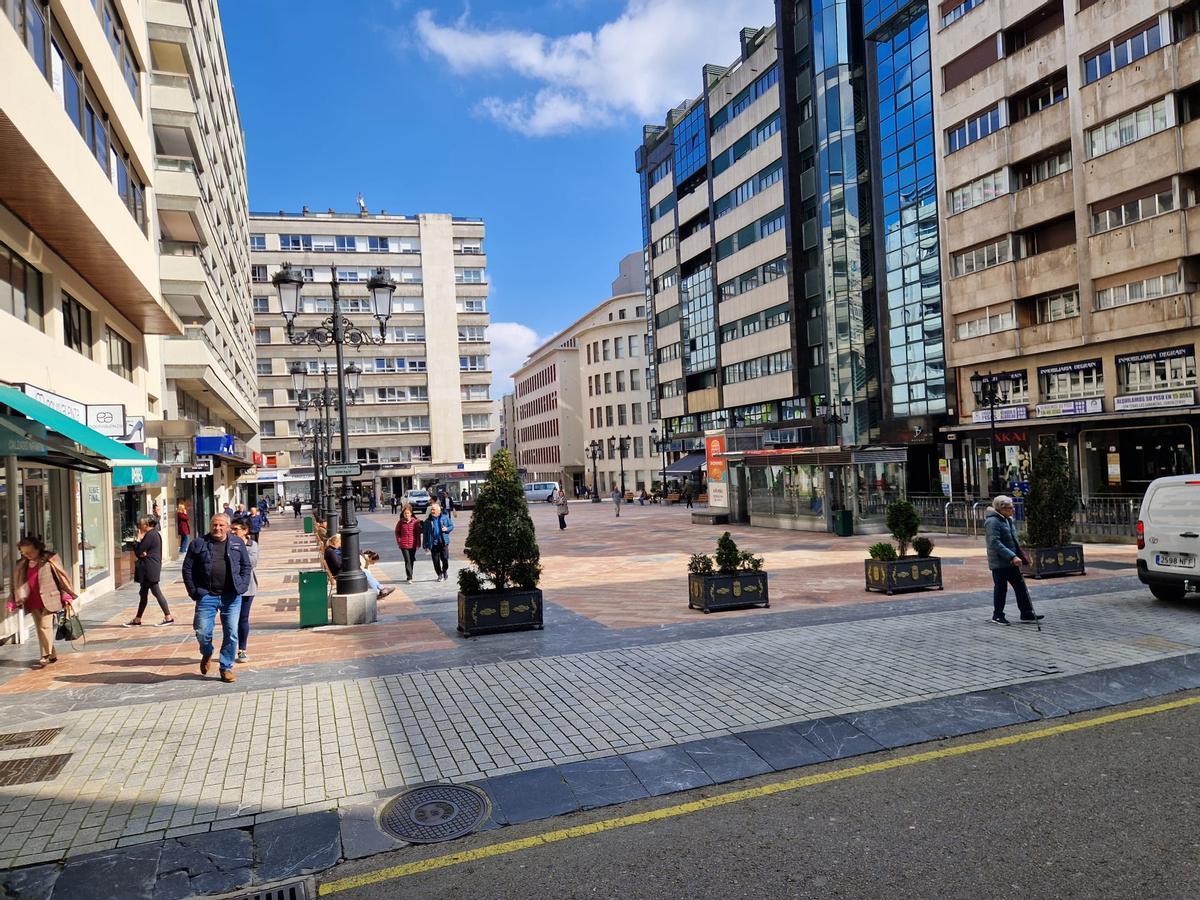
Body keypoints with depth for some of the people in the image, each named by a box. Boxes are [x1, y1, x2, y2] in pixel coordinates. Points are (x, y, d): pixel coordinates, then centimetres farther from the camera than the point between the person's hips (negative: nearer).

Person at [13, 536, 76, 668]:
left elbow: (61, 577, -5)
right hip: (33, 602, 6)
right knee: (39, 629, 10)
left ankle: (46, 655, -4)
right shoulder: (22, 565, 8)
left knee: (45, 626, -12)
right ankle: (52, 655, 19)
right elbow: (19, 583, 13)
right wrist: (17, 600, 5)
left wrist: (66, 597, -6)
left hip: (48, 600, -6)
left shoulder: (49, 560, -7)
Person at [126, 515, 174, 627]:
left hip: (149, 569, -10)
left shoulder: (149, 535, -16)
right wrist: (142, 553, -8)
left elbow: (138, 551, -14)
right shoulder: (155, 533, 14)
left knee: (156, 592, -6)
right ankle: (137, 620, 22)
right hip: (149, 569, 10)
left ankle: (168, 617, -4)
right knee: (143, 593, 14)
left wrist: (138, 539, -5)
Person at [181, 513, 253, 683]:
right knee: (202, 632, -2)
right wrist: (194, 591, -2)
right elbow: (187, 569, 4)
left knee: (231, 634, 3)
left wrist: (242, 586, -2)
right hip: (207, 596, -1)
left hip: (232, 597, 1)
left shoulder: (237, 543, 7)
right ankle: (206, 654, 31)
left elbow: (246, 566, 10)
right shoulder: (198, 544, 3)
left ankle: (226, 667, 18)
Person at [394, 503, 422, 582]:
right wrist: (399, 541, 3)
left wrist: (418, 544, -2)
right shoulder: (401, 522, -2)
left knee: (412, 560, 12)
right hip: (404, 545, -1)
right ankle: (409, 578, -8)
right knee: (407, 561, -8)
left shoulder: (415, 522, -3)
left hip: (413, 544, 1)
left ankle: (409, 575, 29)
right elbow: (397, 532, 11)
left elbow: (418, 533, 1)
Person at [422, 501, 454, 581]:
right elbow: (425, 533, 4)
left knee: (445, 559, -2)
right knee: (436, 561, 3)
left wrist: (447, 529, -12)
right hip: (433, 543, 1)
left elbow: (452, 526, 11)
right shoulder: (428, 521, 2)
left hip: (443, 542, -1)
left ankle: (444, 571, 25)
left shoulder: (445, 517, 1)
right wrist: (426, 545, 0)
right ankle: (440, 575, 20)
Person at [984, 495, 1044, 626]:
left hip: (1011, 561, 9)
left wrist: (1022, 556, 17)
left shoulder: (1007, 520, 11)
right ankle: (997, 616, 15)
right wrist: (1012, 556, -29)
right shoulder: (992, 522, -19)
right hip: (999, 562, -9)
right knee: (1001, 588, 2)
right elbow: (995, 543, -27)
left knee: (1020, 586, 9)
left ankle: (1027, 615, 16)